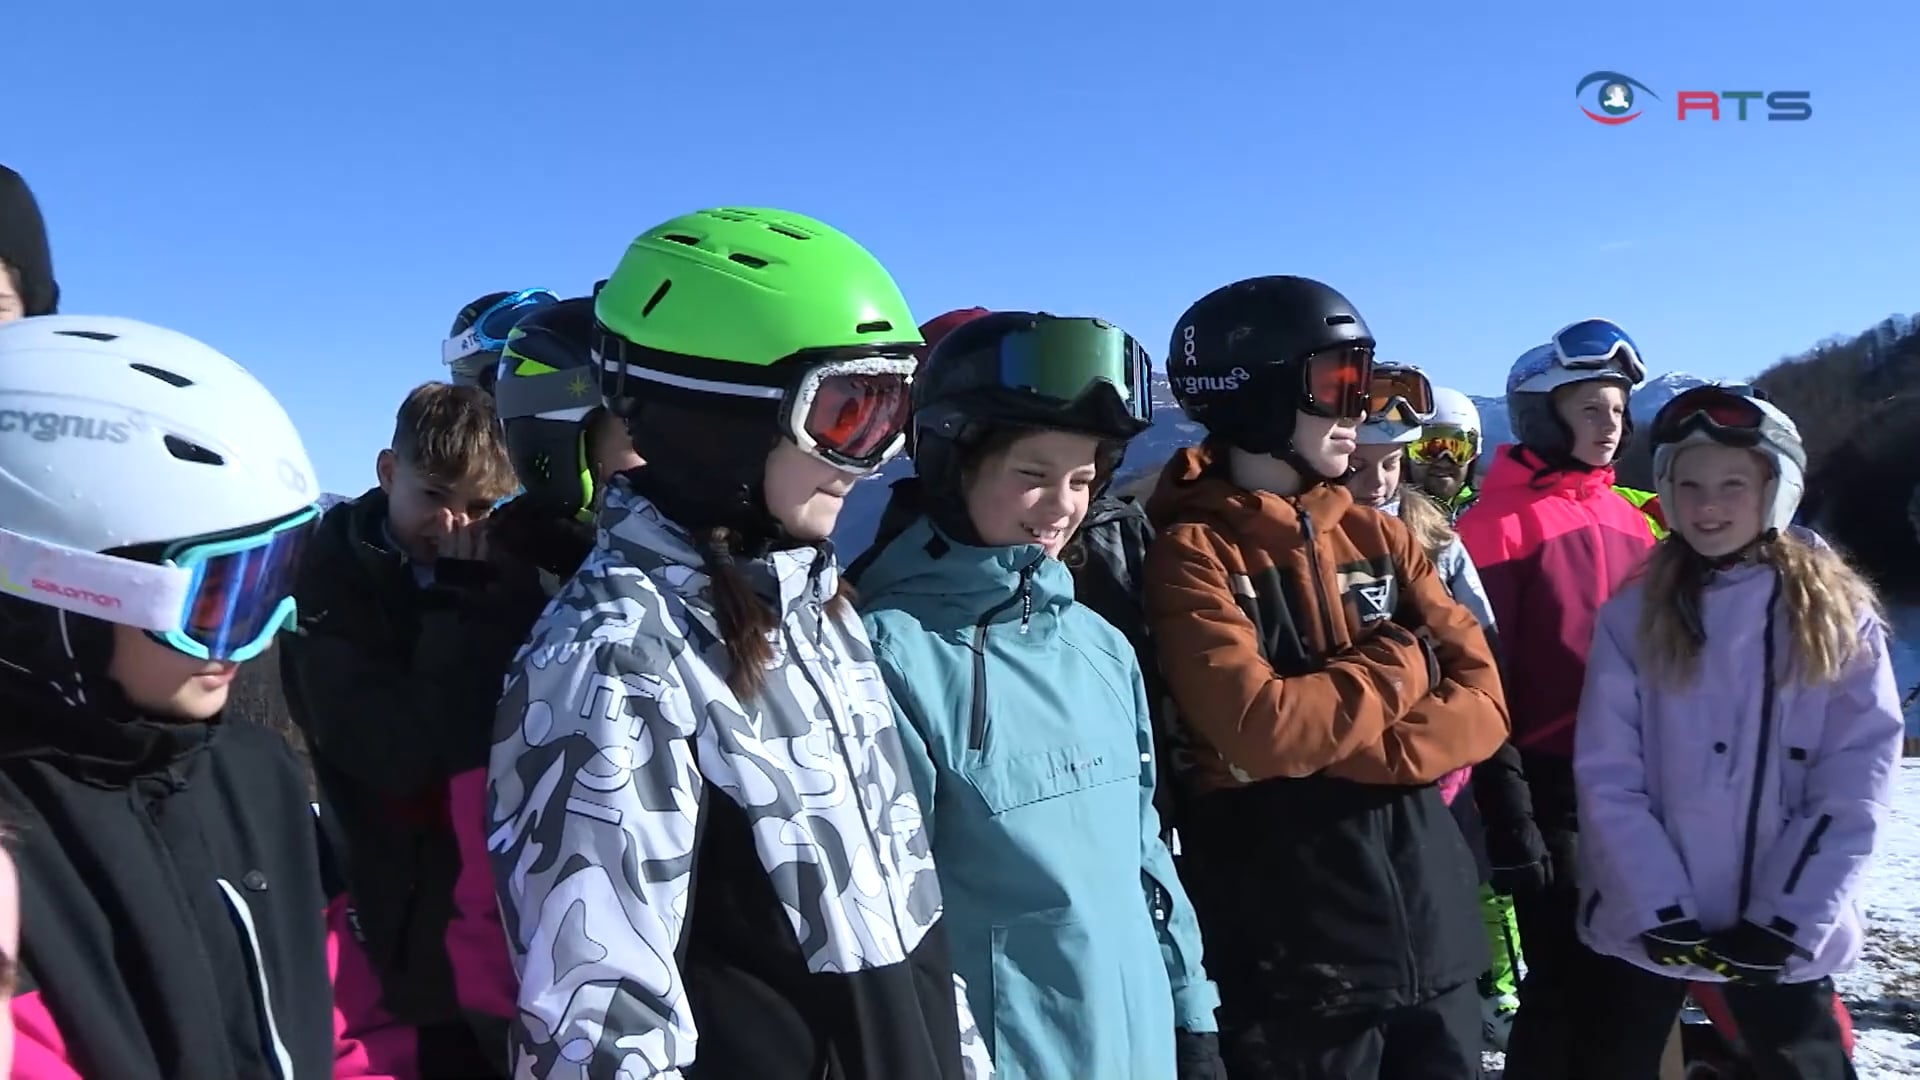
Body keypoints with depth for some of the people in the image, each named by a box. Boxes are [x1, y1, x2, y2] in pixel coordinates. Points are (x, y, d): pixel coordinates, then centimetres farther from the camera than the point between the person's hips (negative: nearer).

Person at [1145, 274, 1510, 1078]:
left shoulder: (1378, 537, 8)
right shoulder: (1193, 555, -11)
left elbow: (1482, 702, 1)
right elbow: (1259, 729, -23)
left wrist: (1347, 745, -16)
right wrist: (1400, 667, -8)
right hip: (1291, 965, -5)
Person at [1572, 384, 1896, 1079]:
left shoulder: (1842, 615, -1)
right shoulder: (1633, 615, -2)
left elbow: (1858, 780, -7)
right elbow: (1606, 777, -6)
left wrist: (1787, 920, -13)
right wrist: (1662, 912, -14)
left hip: (1785, 936, 0)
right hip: (1644, 925, 0)